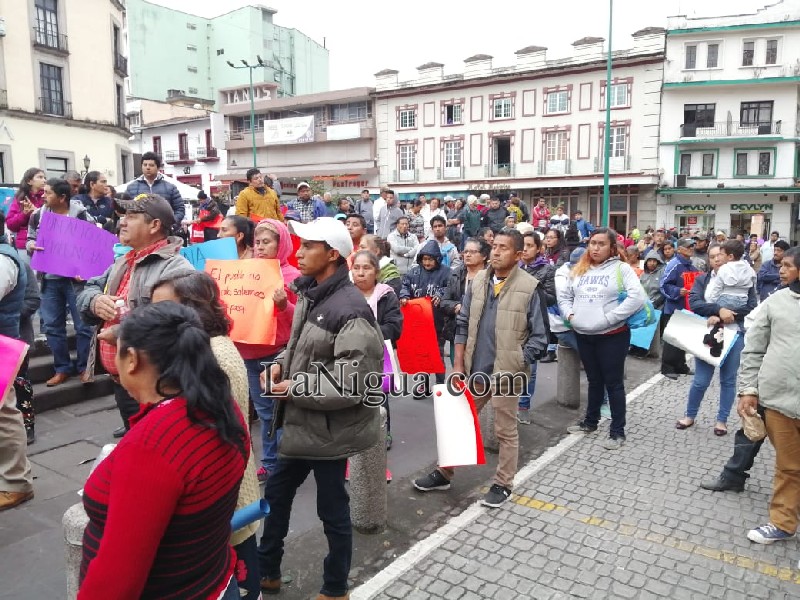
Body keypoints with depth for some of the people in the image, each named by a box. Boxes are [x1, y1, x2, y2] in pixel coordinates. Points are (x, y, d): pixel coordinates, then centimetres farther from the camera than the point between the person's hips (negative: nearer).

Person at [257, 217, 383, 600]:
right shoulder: (308, 294, 4)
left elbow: (353, 384, -27)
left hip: (329, 430, -9)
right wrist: (282, 364, 0)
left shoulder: (350, 309, -24)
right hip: (301, 424, 9)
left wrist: (295, 389, -19)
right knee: (275, 495, 22)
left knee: (332, 510, 12)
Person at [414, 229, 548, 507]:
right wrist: (458, 365, 4)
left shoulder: (529, 287, -12)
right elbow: (463, 324, 7)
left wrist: (516, 364, -13)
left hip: (506, 373, -5)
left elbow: (539, 336, -8)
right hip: (475, 370, 5)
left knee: (505, 431, 11)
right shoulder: (478, 281, 3)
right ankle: (444, 473, 34)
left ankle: (503, 484, 29)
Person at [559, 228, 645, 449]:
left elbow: (637, 298, -17)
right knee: (594, 381, 20)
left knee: (613, 383, 4)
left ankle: (618, 432, 15)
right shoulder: (579, 269, 10)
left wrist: (609, 318, -19)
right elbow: (564, 295, 17)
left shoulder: (621, 268, -6)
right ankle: (590, 422, 34)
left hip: (612, 336, -5)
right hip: (583, 336, 5)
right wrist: (570, 314, -1)